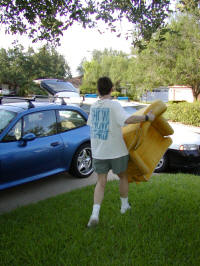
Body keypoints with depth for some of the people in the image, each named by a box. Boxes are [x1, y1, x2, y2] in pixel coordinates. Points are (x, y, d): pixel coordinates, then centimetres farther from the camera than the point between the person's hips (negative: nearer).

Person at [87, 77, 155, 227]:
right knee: (122, 177, 19)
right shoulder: (114, 105, -14)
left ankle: (95, 214, -3)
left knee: (101, 182, 9)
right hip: (116, 151, -4)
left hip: (98, 152, 4)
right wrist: (147, 117, -17)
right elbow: (128, 120, -29)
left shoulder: (94, 106, 6)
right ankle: (125, 205, 36)